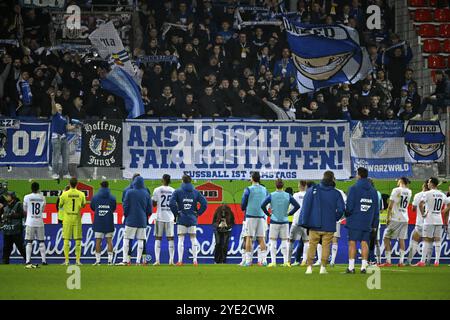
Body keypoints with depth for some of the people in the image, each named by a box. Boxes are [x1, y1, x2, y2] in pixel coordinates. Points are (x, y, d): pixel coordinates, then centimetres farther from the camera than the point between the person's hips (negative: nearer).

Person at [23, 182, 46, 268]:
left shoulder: (27, 197, -5)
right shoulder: (42, 198, 1)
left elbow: (25, 210, 6)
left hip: (30, 222, -2)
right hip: (39, 222, 2)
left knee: (29, 242, -1)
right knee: (41, 241, 10)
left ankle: (28, 261, -9)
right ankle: (44, 260, 8)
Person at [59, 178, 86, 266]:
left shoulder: (65, 194, -6)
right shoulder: (81, 194, -2)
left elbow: (60, 205, 3)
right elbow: (83, 205, 8)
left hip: (67, 219, -1)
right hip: (77, 219, 1)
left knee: (66, 240, 2)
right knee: (78, 240, 5)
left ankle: (66, 260, 0)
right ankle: (78, 260, 2)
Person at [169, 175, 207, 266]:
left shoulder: (178, 191, -1)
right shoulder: (196, 192, 4)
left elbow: (171, 203, -13)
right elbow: (204, 203, -4)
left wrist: (176, 213, -1)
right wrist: (198, 213, 5)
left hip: (181, 220, -2)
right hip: (192, 220, 2)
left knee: (181, 240, 1)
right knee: (193, 239, 6)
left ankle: (180, 261, -4)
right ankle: (195, 260, 3)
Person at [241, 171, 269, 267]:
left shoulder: (248, 190, -5)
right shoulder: (264, 190, 7)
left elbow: (243, 205, -2)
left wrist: (244, 209, 19)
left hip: (250, 216, -3)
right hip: (261, 216, 3)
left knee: (249, 238, -1)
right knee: (261, 238, 5)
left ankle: (248, 260, -6)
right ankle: (263, 259, -3)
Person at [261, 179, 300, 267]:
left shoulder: (271, 195, -4)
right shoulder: (288, 196, 0)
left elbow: (263, 205, -12)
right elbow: (297, 206, -2)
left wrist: (268, 214, 1)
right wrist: (289, 213, 7)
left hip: (274, 221, -2)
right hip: (285, 221, 2)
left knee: (273, 241, 4)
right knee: (285, 241, 8)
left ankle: (273, 261, -2)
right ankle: (286, 261, 3)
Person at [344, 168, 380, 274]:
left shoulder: (354, 188, -7)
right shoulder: (373, 191, 9)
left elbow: (349, 206, -10)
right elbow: (376, 209, 12)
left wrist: (347, 214, 10)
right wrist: (375, 224, 16)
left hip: (354, 221, -4)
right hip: (367, 223, 4)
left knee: (352, 243, -1)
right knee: (364, 243, 6)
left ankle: (351, 267, -4)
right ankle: (364, 266, 2)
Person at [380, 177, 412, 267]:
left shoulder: (396, 190, -9)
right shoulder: (409, 192, 8)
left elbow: (390, 206, -12)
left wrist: (388, 217, -5)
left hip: (395, 219, -5)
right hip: (405, 219, 5)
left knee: (386, 238, 1)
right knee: (401, 239, 8)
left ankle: (388, 261, -5)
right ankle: (401, 261, 2)